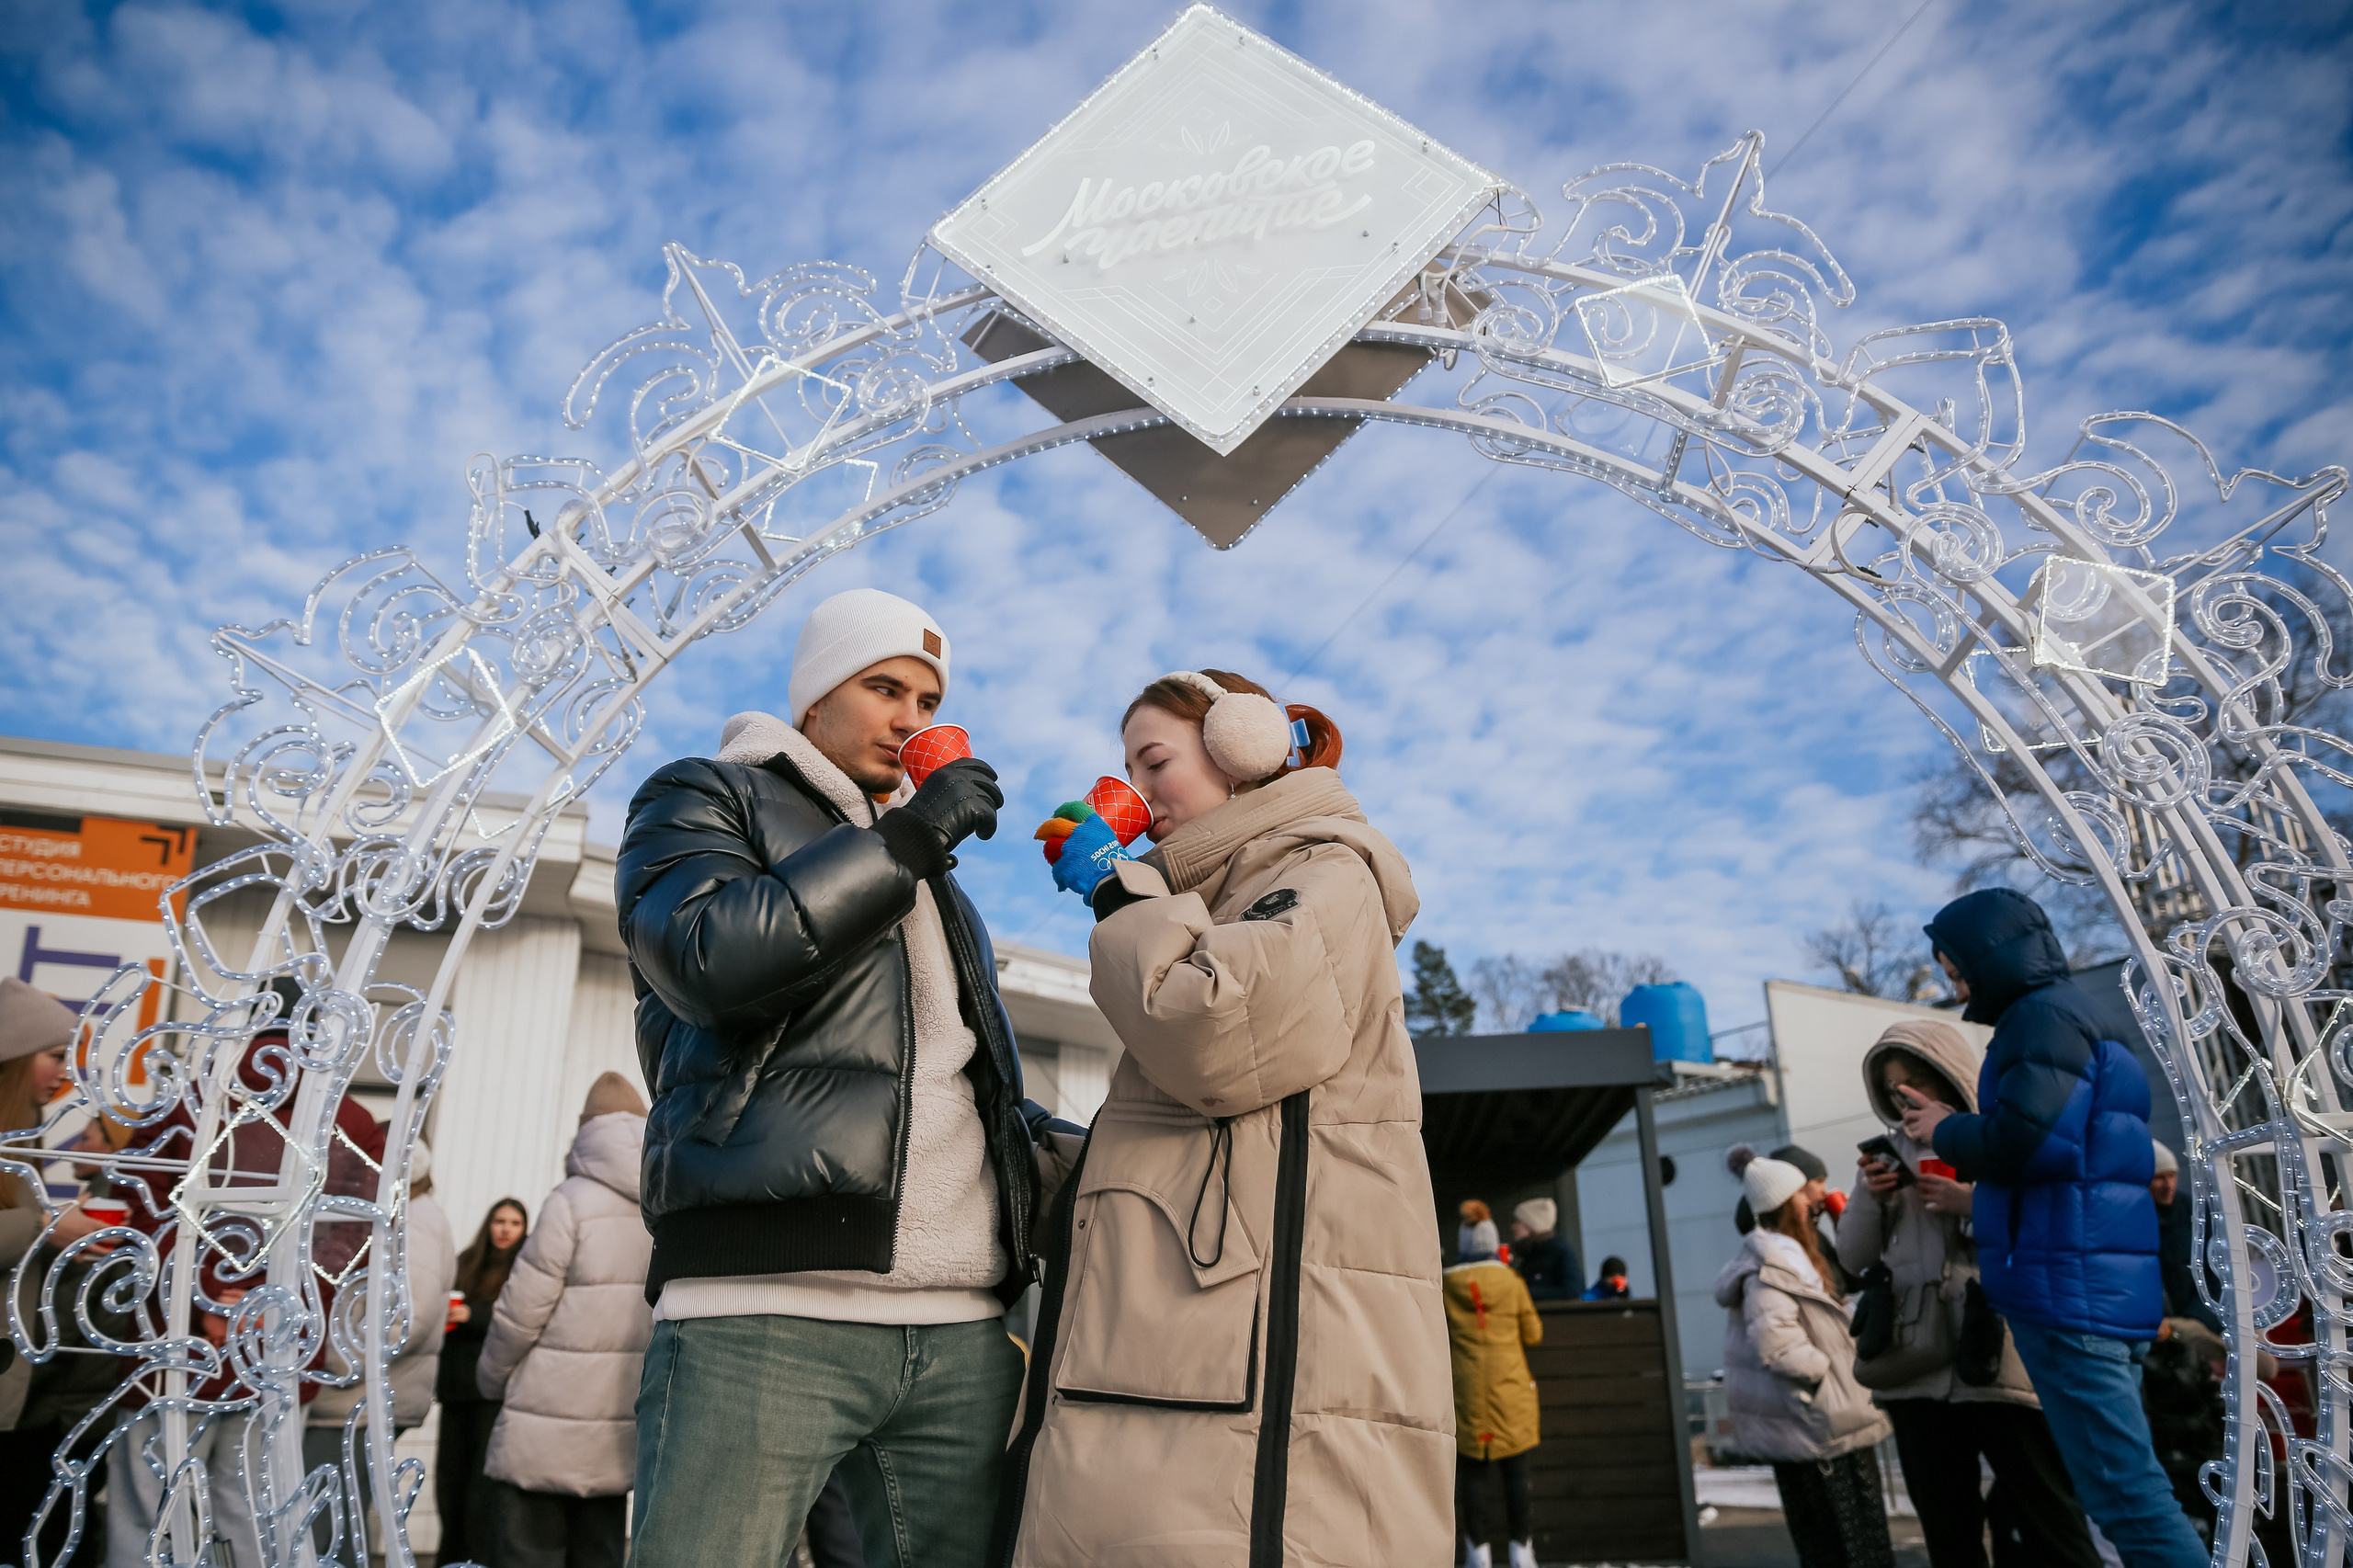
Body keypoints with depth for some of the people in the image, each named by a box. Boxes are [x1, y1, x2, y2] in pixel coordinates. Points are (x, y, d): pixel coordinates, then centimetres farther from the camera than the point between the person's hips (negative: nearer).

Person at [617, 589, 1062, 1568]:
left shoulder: (933, 877, 29)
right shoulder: (705, 800, 11)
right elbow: (711, 957, -12)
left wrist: (1084, 1147, 17)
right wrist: (904, 838, -7)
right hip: (766, 1313, -5)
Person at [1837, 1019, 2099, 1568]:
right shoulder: (1889, 1155, 14)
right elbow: (1855, 1258, 13)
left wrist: (1979, 1204, -16)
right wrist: (1869, 1198, -4)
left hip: (2003, 1363, -5)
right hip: (1917, 1372, 5)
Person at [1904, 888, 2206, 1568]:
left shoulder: (2044, 1014, -8)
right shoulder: (2073, 1017, 22)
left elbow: (2023, 1139, -21)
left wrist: (1946, 1132, -2)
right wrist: (1954, 1130, 17)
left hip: (2069, 1287, -10)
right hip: (2106, 1287, 10)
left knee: (2128, 1497, -10)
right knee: (2127, 1492, 13)